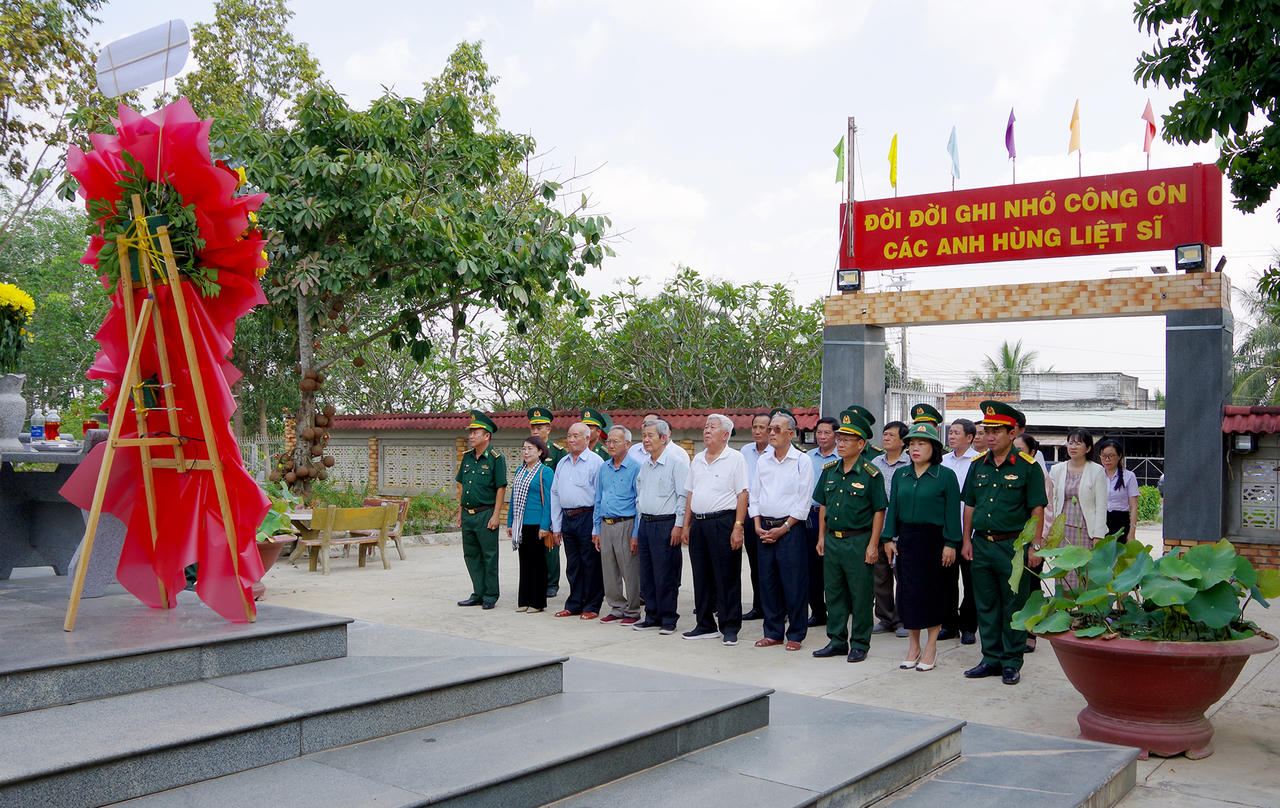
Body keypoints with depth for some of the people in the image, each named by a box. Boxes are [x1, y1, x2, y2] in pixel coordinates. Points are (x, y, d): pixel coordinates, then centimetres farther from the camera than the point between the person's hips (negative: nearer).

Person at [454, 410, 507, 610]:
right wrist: (460, 511, 14)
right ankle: (478, 594, 21)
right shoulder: (467, 457, 12)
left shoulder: (496, 458, -8)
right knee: (471, 555, 11)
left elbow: (501, 488, -10)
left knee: (489, 556, 0)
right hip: (468, 515, 7)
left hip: (485, 514, -7)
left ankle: (490, 596, 8)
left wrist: (495, 515, -14)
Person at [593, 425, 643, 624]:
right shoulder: (604, 468, 13)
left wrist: (636, 534, -13)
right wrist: (596, 529, 13)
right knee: (609, 572, 10)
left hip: (625, 525, -6)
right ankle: (617, 609, 21)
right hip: (606, 526, 6)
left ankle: (633, 612, 10)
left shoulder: (635, 468, -7)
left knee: (630, 572, -1)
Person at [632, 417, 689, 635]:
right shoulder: (645, 464, 15)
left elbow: (683, 496, -11)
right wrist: (638, 526, 20)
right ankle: (652, 617, 17)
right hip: (645, 523, 8)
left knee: (665, 575, -5)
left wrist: (679, 526, -15)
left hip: (666, 524, -8)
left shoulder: (676, 461, -8)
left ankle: (668, 619, 4)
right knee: (646, 574, 9)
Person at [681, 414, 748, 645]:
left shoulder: (735, 459, -3)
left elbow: (742, 495, -8)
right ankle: (705, 625, 19)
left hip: (723, 522, -6)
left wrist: (738, 527, -15)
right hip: (698, 523, 6)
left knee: (727, 578, -3)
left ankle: (730, 628, 4)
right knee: (701, 576, 10)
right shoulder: (697, 460, 16)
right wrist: (686, 526, 13)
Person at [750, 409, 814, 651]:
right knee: (767, 581, 8)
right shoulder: (763, 461, 11)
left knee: (794, 583, -3)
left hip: (790, 529, -5)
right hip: (765, 529, 5)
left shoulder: (802, 461, -4)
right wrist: (758, 526, 2)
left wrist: (783, 528, -12)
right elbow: (754, 495, 14)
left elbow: (803, 502, -7)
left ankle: (796, 634, 7)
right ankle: (773, 632, 18)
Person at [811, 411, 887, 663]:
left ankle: (859, 644, 14)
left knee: (861, 595, 3)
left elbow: (879, 511, -7)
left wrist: (873, 544, -11)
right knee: (833, 593, 11)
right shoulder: (829, 470, 8)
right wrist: (821, 537, 11)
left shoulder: (870, 474, -8)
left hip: (859, 541, -5)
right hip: (832, 540, 6)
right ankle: (837, 641, 22)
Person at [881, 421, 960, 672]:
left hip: (933, 540, -4)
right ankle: (913, 646, 18)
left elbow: (952, 513, -7)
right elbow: (893, 508, 11)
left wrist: (950, 544, -11)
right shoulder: (900, 475, 8)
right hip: (906, 540, 4)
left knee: (932, 592, 2)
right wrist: (889, 538, 5)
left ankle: (930, 647, 14)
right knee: (908, 592, 6)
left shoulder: (946, 475, -5)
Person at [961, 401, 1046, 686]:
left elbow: (1037, 510, -5)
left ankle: (1012, 663, 12)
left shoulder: (1027, 466, -5)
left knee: (1014, 606, 3)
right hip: (981, 544, 5)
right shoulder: (978, 465, 9)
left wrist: (1034, 546, -10)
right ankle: (991, 659, 21)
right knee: (986, 606, 10)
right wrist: (966, 540, 9)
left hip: (1013, 545, -5)